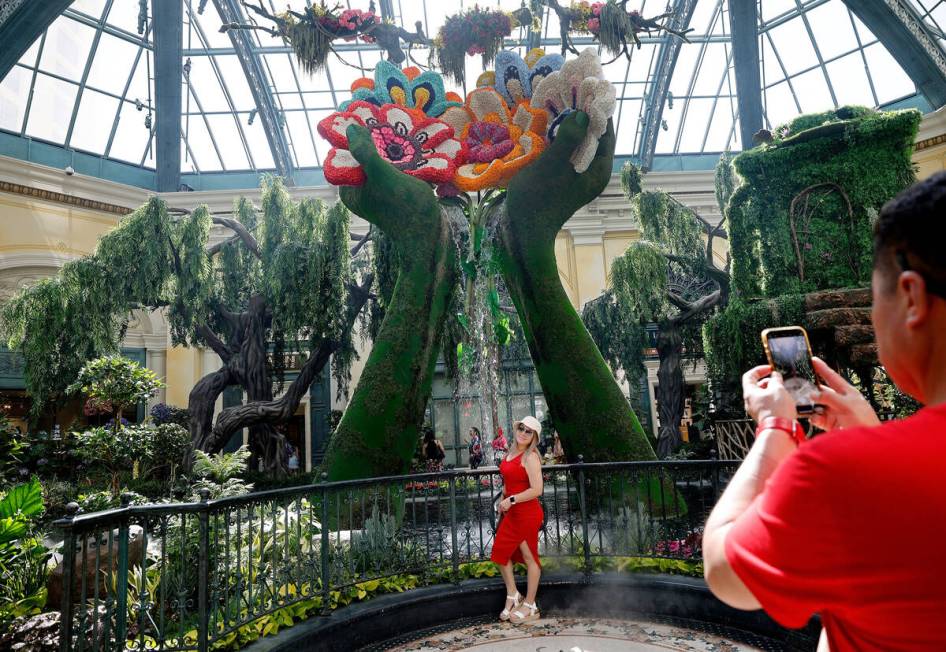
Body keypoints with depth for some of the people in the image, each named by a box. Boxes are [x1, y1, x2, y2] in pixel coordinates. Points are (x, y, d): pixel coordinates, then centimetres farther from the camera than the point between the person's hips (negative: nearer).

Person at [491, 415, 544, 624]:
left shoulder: (530, 457, -17)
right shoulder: (511, 452, 7)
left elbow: (537, 490, -25)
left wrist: (511, 500, -21)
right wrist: (503, 502, 15)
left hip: (527, 513, -8)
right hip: (511, 513, 8)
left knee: (529, 557, 7)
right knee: (500, 551, 12)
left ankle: (529, 606, 22)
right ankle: (512, 596, 30)